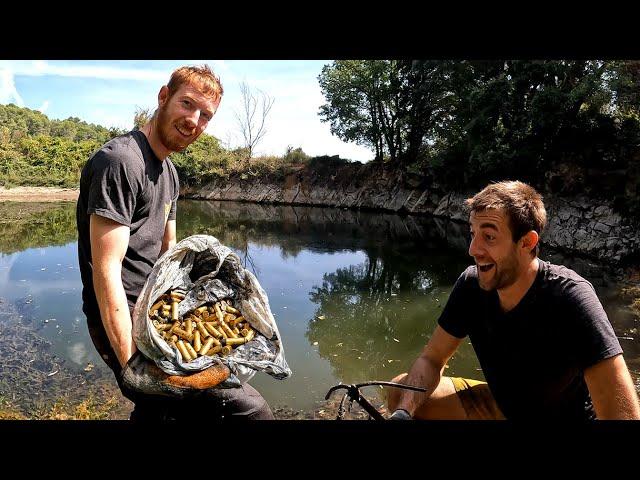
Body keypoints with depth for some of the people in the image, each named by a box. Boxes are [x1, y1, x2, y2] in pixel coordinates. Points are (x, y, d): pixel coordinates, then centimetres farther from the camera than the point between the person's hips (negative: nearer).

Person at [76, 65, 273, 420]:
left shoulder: (169, 172, 13)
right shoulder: (120, 160, -18)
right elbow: (106, 273, -23)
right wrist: (134, 365, -25)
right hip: (123, 325, -10)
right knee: (252, 410, -16)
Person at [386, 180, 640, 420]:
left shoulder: (570, 297, -30)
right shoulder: (471, 284, -15)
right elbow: (431, 359, -7)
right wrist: (403, 413, -25)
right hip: (502, 406, 5)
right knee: (400, 393, -8)